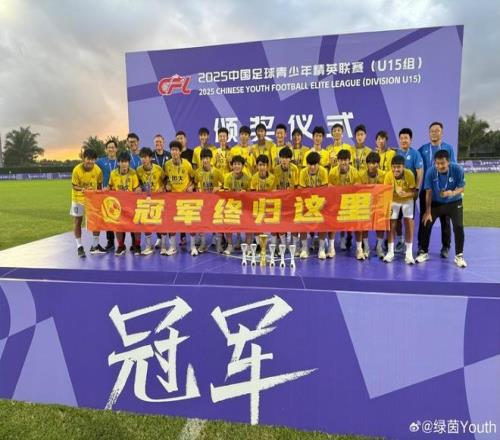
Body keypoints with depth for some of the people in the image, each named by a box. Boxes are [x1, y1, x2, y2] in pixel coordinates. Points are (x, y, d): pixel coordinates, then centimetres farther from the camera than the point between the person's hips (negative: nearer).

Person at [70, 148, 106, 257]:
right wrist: (82, 189, -34)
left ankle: (95, 246, 18)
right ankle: (79, 247, 13)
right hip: (78, 198, -2)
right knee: (77, 221, 2)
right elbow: (74, 186, -14)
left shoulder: (98, 170, -16)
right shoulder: (77, 170, -22)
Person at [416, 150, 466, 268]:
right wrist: (428, 212, -11)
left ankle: (459, 256, 8)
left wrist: (453, 193, -38)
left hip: (454, 203, 0)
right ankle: (424, 252, 13)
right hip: (436, 203, 1)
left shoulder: (458, 169, -24)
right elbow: (428, 192, -15)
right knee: (426, 225, -6)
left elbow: (461, 188, -13)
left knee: (458, 227, -10)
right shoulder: (430, 171, -23)